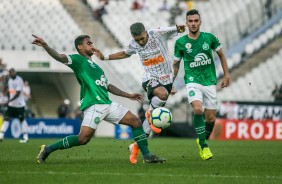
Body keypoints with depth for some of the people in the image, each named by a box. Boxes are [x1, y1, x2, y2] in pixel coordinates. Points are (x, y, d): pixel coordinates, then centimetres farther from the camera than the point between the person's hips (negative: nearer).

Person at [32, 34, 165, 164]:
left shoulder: (96, 66, 28)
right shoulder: (78, 60, 4)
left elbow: (108, 86, 34)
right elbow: (59, 57, -13)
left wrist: (128, 95, 33)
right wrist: (45, 45, -31)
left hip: (108, 104, 8)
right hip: (93, 105, -8)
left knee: (136, 121, 4)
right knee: (83, 138, -19)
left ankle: (147, 155, 8)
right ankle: (48, 149, -6)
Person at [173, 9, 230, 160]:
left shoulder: (209, 38, -1)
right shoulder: (180, 42, -2)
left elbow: (221, 55, 12)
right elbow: (176, 63, 11)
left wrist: (226, 75, 10)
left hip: (209, 81, 2)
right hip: (193, 81, -2)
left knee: (211, 119, 2)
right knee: (197, 109, -27)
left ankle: (202, 141, 33)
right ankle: (204, 147, -17)